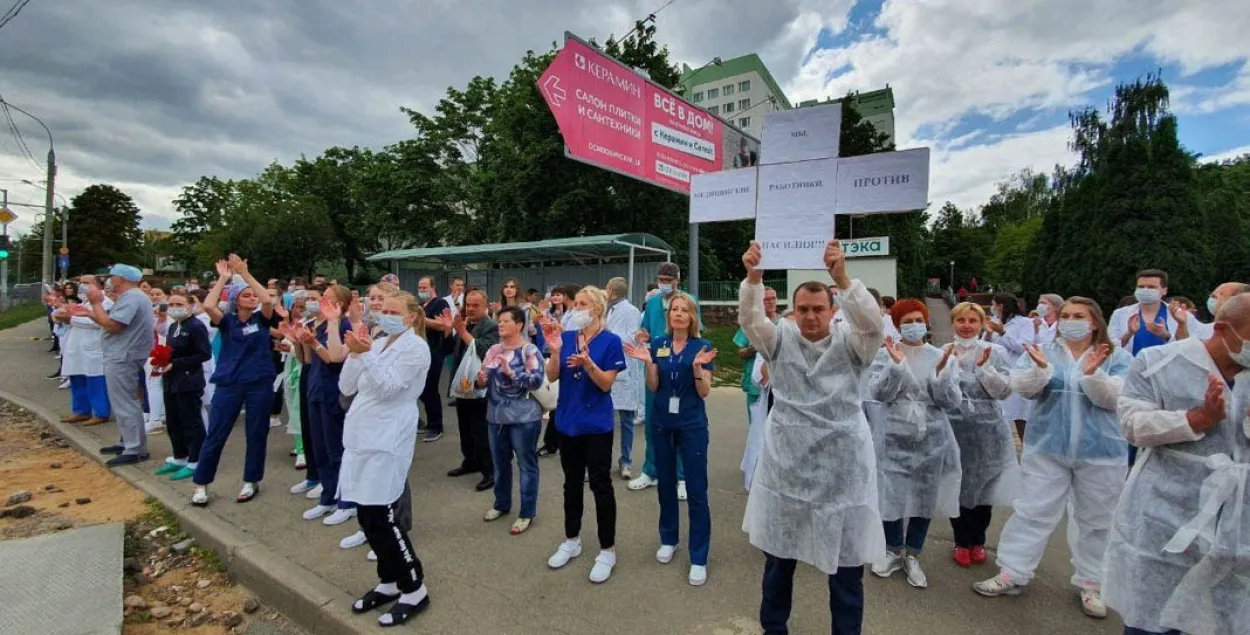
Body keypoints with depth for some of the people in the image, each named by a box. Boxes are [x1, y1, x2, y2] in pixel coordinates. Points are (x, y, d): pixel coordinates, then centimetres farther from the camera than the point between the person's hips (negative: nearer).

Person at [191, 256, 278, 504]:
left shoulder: (261, 319, 3)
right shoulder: (227, 321, 3)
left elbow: (267, 299, -16)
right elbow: (208, 306, -16)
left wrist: (245, 274, -13)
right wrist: (223, 277, -9)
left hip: (260, 383, 0)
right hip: (228, 383, 0)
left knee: (256, 434, 7)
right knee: (215, 435, 5)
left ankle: (251, 482, 22)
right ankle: (201, 484, 21)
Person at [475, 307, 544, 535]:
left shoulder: (529, 351, -11)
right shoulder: (494, 350, 6)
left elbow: (537, 380, -21)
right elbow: (484, 378, 12)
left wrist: (511, 373, -26)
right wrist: (481, 380, -10)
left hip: (524, 417, -6)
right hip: (497, 415, 6)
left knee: (526, 464, 6)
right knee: (500, 462, 20)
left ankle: (527, 513, 19)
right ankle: (501, 504, 40)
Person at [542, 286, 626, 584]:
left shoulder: (610, 341, -11)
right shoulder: (566, 336, 0)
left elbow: (606, 384, -15)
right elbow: (552, 377, -4)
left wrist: (587, 363, -31)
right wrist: (555, 349, -20)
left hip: (597, 424, -4)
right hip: (568, 421, 5)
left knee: (600, 486, 4)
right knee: (572, 483, 17)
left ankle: (607, 550, 20)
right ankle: (571, 541, 35)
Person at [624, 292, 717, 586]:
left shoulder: (702, 347, -5)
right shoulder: (658, 343, 1)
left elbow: (704, 392, -8)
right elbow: (653, 387, 1)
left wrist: (697, 366, -24)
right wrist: (648, 362, -14)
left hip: (692, 425, -3)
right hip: (662, 423, 3)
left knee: (696, 490, -1)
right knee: (666, 484, 15)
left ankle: (699, 557, 11)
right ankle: (668, 540, 34)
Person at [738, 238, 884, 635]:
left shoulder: (849, 345, -3)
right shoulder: (781, 341, -1)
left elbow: (872, 323, -23)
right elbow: (750, 320, -17)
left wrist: (841, 277, -37)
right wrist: (753, 278, -34)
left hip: (842, 470, -1)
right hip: (786, 468, 2)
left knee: (846, 565, 10)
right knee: (779, 558, 18)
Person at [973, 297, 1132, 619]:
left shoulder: (1118, 357, -1)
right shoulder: (1041, 352, 2)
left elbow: (1114, 397, -13)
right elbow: (1022, 387, -10)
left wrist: (1091, 373, -30)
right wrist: (1040, 367, -28)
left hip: (1101, 453, 0)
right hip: (1047, 448, 0)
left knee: (1096, 520, 13)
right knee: (1033, 512, 5)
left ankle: (1090, 584, 28)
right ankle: (1012, 574, 12)